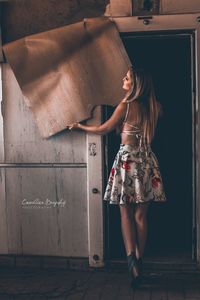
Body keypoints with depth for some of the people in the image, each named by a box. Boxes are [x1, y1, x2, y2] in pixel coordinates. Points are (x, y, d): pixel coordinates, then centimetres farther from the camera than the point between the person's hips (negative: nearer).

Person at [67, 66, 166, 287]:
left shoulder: (126, 105, -7)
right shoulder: (153, 107, 6)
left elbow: (104, 129, 1)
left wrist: (80, 126, 15)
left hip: (128, 159, -4)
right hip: (147, 160, 4)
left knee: (126, 214, 4)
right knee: (140, 215, 9)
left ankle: (132, 259, -12)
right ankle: (139, 262, 14)